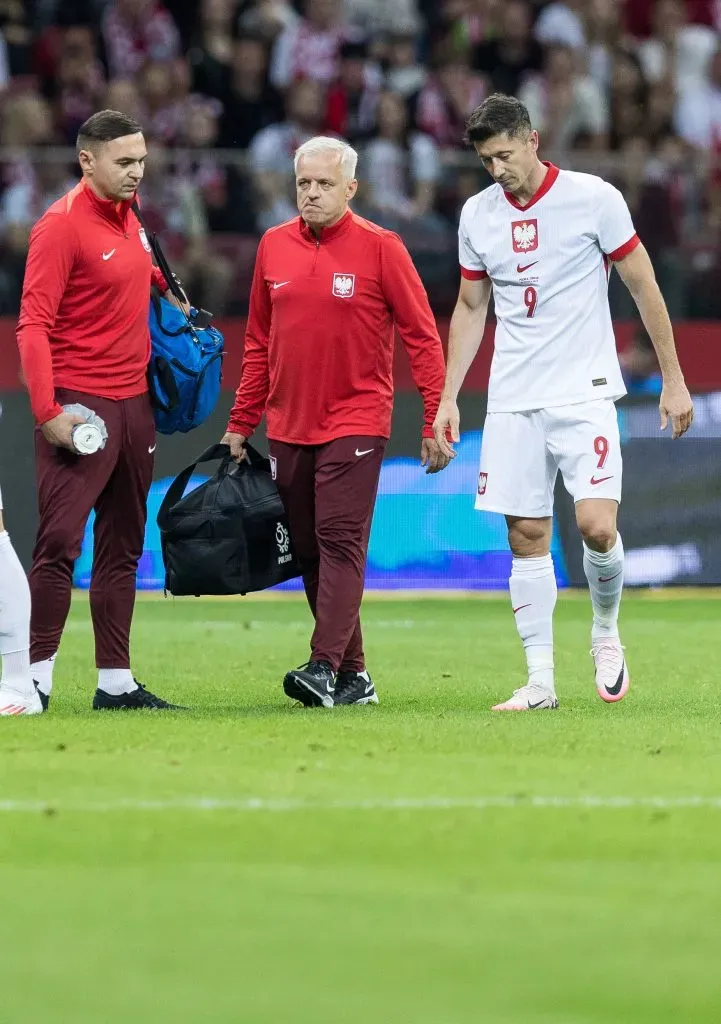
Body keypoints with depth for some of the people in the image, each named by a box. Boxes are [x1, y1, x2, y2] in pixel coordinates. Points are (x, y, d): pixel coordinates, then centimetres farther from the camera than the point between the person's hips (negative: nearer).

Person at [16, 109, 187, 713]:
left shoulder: (129, 216, 12)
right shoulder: (63, 224, -12)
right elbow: (34, 324, -17)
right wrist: (47, 410, -23)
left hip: (133, 404, 9)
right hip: (80, 407, -9)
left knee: (122, 546, 10)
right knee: (60, 542, -11)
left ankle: (116, 682, 14)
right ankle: (37, 676, -7)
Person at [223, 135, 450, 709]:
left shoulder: (380, 248, -5)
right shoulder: (274, 247, 9)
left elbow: (422, 337, -3)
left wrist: (436, 420, -8)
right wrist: (242, 423, 16)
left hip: (355, 421, -5)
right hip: (289, 426, 5)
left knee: (340, 541, -14)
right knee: (309, 551, 6)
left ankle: (325, 668, -22)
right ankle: (353, 676, 12)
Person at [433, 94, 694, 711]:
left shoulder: (594, 198, -6)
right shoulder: (478, 214, 6)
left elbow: (643, 286, 0)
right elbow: (470, 308, 17)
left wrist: (674, 380, 0)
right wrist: (448, 398, 12)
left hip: (584, 393, -4)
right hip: (513, 402, 4)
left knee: (597, 526, -16)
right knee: (526, 537, 0)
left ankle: (606, 632, 12)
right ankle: (540, 680, 5)